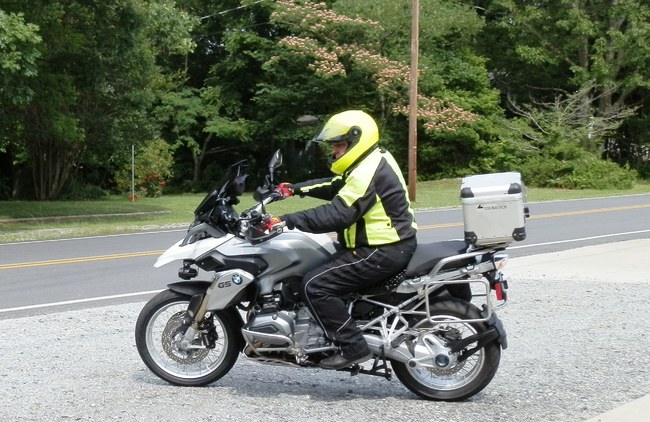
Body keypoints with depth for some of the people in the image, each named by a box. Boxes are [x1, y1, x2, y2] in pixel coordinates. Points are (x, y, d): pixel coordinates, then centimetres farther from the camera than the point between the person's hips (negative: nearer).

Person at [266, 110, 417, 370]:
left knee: (314, 286, -16)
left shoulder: (367, 173, -21)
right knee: (318, 267, 22)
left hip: (382, 252, -11)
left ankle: (353, 347, -13)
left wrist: (287, 221, -27)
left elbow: (337, 215, -28)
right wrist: (297, 189, 15)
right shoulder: (376, 159, 12)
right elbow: (336, 187, 22)